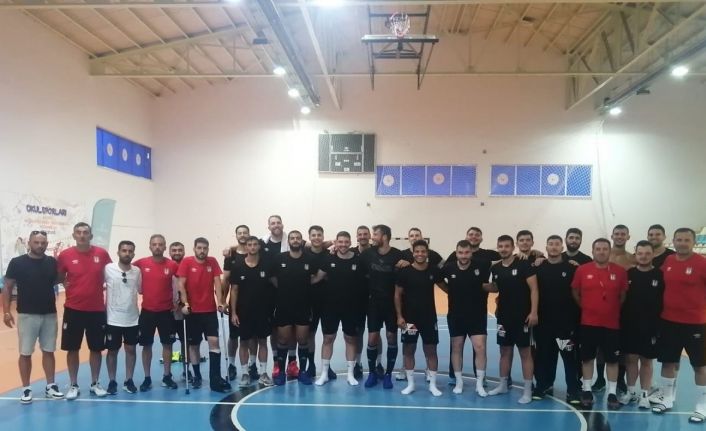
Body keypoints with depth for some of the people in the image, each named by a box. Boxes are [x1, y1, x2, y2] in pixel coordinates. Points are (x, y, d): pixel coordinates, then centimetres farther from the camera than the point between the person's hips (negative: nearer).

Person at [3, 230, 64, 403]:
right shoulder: (17, 263, -5)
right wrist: (6, 311, -9)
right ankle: (26, 389, 16)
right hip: (27, 315, -2)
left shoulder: (52, 262, 2)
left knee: (48, 351, 10)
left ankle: (50, 386, 20)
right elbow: (7, 288, -2)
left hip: (49, 315, 3)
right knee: (25, 353, 5)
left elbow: (59, 282, 14)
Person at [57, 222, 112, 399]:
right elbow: (59, 278, 8)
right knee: (72, 349, 6)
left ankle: (95, 384, 24)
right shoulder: (65, 255, -4)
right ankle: (73, 385, 20)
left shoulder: (102, 254, -2)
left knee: (96, 348, 9)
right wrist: (67, 285, -8)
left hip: (97, 309, 1)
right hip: (73, 309, -1)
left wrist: (101, 284, 1)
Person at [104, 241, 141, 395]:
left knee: (131, 349, 9)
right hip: (113, 319, -3)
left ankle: (128, 381, 21)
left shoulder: (137, 271, 1)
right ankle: (112, 382, 21)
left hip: (132, 319, 3)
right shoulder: (108, 269, -9)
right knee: (112, 350, 8)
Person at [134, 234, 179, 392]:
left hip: (166, 311, 0)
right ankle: (147, 378, 18)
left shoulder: (172, 265, -6)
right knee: (146, 345, 6)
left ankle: (167, 376, 19)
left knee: (167, 344, 7)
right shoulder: (141, 263, -4)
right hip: (147, 311, 0)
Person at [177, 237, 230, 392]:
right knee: (193, 344, 8)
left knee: (214, 341, -8)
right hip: (192, 310, -1)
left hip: (210, 310, 1)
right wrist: (185, 303, -18)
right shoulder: (186, 262, -5)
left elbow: (217, 283, -3)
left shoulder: (213, 262, 1)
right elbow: (181, 285, -8)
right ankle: (197, 376, 23)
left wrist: (220, 303, -13)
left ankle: (215, 379, -6)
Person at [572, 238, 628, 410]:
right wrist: (586, 307, 6)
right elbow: (575, 293, 7)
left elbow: (623, 295, 6)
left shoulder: (620, 271, -4)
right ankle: (586, 390, 21)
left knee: (612, 359, 6)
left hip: (612, 323, 0)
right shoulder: (582, 270, -4)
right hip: (588, 322, 0)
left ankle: (612, 393, 17)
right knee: (587, 357, 9)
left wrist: (615, 310, 6)